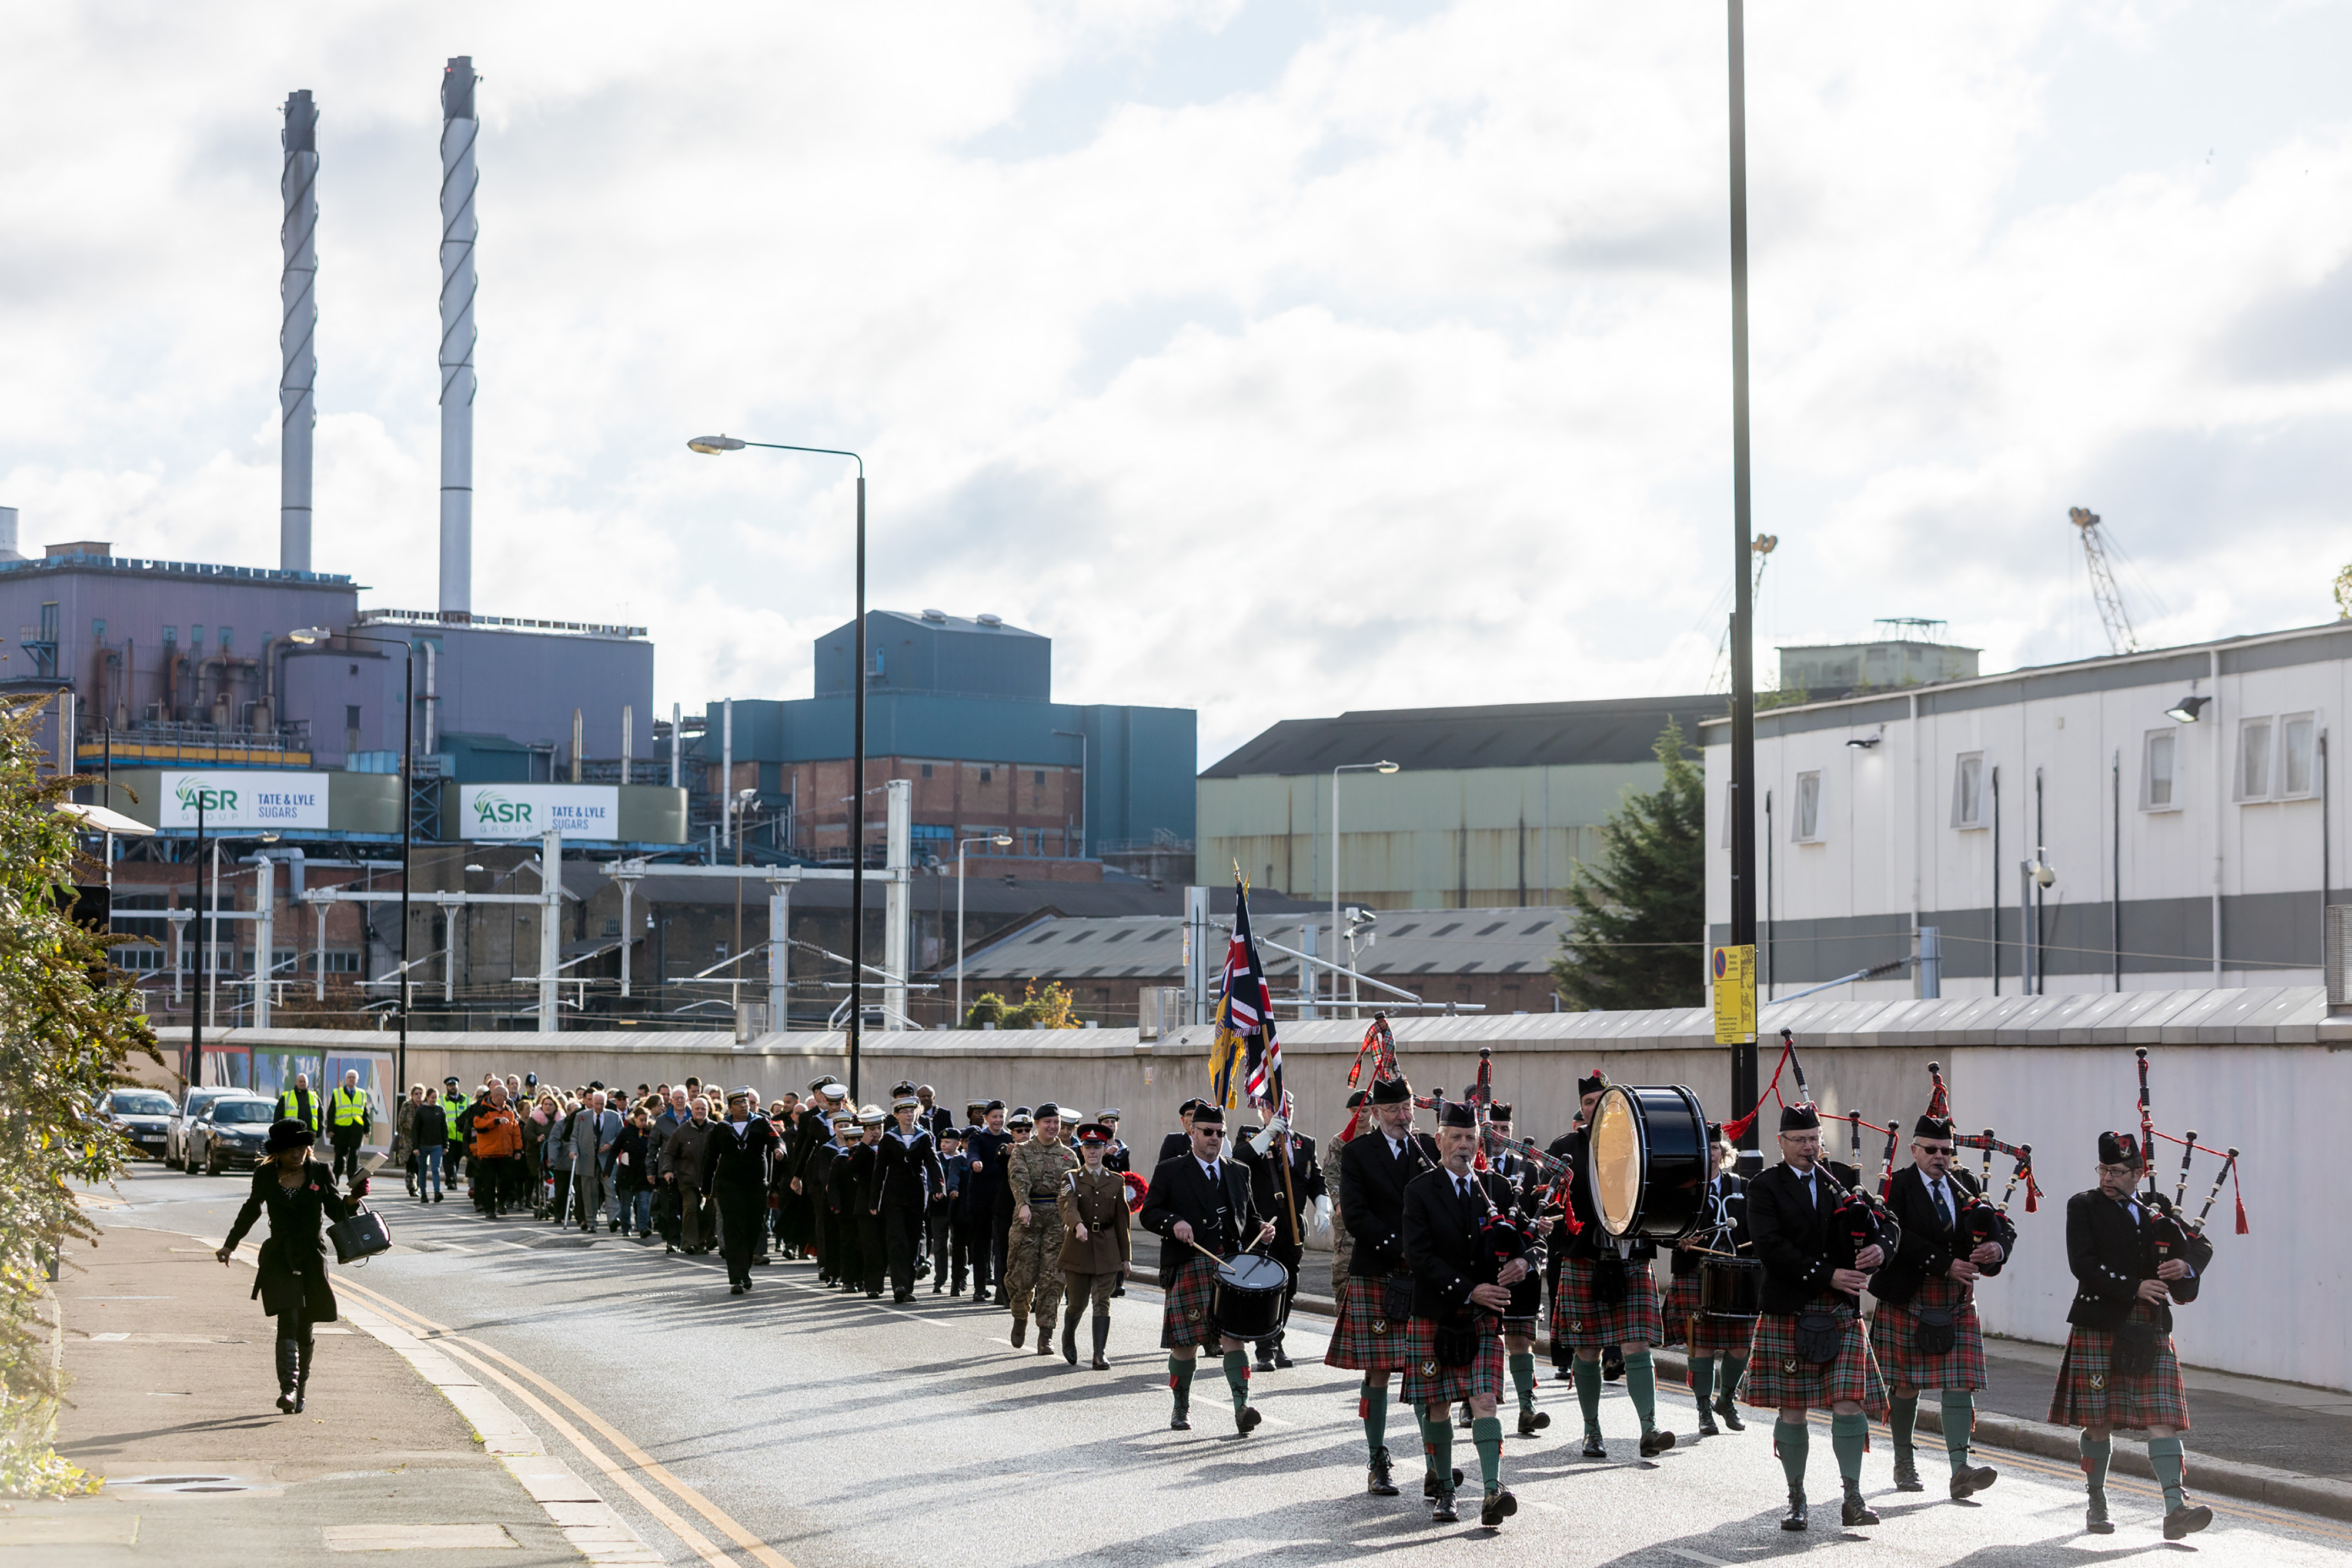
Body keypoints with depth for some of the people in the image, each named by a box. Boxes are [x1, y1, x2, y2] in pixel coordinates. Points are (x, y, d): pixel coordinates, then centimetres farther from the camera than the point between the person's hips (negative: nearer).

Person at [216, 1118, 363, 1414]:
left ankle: (300, 1390, 22)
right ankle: (288, 1388, -27)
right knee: (288, 1322, -17)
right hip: (279, 1259, -1)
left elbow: (338, 1212, 4)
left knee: (305, 1330, 5)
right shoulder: (265, 1175, 4)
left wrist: (354, 1199, -16)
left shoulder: (320, 1174, 3)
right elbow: (251, 1210, 19)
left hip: (312, 1259, 1)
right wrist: (230, 1245, 23)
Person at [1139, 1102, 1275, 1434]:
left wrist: (1261, 1229, 2)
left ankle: (1242, 1406, -19)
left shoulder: (1237, 1172, 17)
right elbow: (1149, 1214, 0)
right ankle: (1181, 1408, 20)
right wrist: (1174, 1223, -19)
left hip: (1231, 1266, 2)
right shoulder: (1170, 1172, 5)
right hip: (1187, 1268, -2)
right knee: (1185, 1343, 2)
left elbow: (1249, 1215, 24)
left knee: (1233, 1336, -10)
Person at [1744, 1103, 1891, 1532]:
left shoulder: (1844, 1178, 10)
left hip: (1842, 1312, 2)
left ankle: (1853, 1500, -3)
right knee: (1792, 1409, 3)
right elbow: (1770, 1247, -13)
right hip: (1789, 1313, -2)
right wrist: (1827, 1275, -19)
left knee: (1848, 1401, -8)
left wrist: (1879, 1248, -18)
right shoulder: (1765, 1188, 0)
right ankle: (1796, 1500, 15)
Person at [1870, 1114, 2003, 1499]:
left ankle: (1961, 1471, -15)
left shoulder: (1966, 1185, 10)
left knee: (1960, 1383, -7)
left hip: (1957, 1301, 3)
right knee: (1906, 1384, 5)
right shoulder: (1897, 1186, -3)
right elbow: (1902, 1238, -17)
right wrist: (1946, 1264, -25)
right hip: (1908, 1298, -3)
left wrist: (1995, 1248, -20)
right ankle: (1904, 1465, 21)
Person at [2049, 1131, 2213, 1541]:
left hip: (2150, 1332, 2)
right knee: (2099, 1422, 2)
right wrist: (2135, 1288, -16)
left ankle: (2176, 1510, -14)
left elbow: (2202, 1246, 11)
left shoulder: (2158, 1207, 12)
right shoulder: (2084, 1207, 2)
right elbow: (2083, 1264, -10)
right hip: (2099, 1327, -2)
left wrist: (2185, 1265, -12)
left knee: (2162, 1420, -7)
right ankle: (2097, 1506, 18)